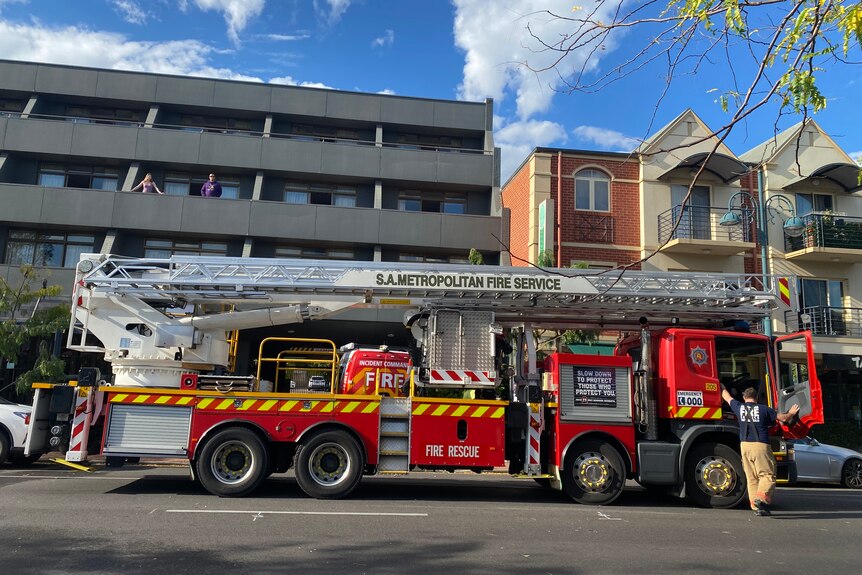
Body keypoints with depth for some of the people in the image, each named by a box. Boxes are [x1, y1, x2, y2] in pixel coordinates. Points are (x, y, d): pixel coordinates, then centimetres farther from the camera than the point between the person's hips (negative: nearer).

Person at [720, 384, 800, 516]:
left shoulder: (739, 407, 8)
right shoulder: (764, 409, 2)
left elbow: (726, 396, 26)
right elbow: (783, 418, 10)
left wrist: (722, 386, 46)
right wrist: (791, 413, 32)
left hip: (745, 445, 3)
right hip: (761, 446, -3)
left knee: (751, 478, 9)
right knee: (767, 475, -2)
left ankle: (756, 507, 8)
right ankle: (761, 499, -22)